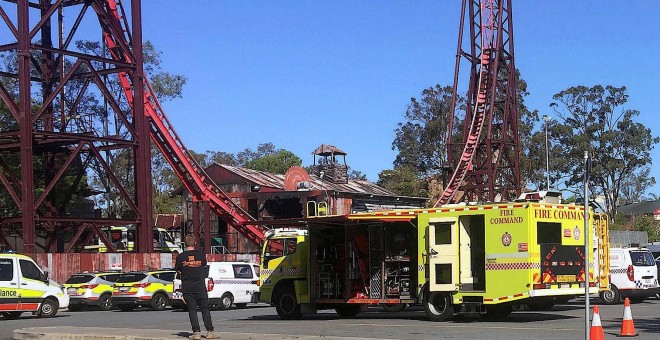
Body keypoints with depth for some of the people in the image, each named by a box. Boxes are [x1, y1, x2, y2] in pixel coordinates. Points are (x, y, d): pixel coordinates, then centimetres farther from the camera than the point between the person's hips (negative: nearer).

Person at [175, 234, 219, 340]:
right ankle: (210, 331, 3)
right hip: (200, 286, 0)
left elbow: (178, 271, 6)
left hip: (187, 287, 0)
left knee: (192, 309, 3)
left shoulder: (180, 257, -3)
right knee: (205, 308, 6)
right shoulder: (201, 255, -2)